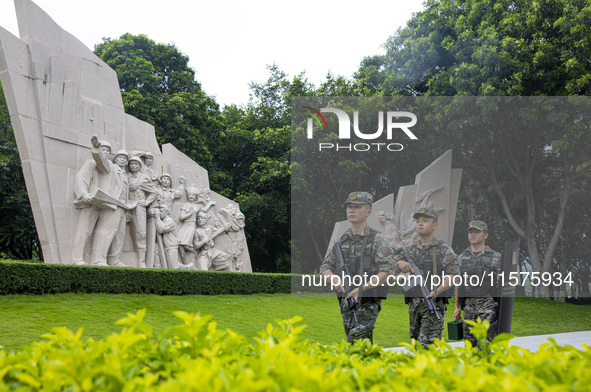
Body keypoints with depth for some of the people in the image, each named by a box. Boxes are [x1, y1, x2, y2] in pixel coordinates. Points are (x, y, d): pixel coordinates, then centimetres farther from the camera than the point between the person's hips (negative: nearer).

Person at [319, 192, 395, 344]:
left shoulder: (377, 240, -5)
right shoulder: (341, 241, 11)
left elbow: (387, 271, -15)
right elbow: (325, 268, 12)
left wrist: (362, 288, -23)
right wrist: (336, 280, -11)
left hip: (368, 304, -5)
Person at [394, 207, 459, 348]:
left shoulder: (444, 250, -1)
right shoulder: (410, 249, 13)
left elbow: (453, 276, -10)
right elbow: (394, 271, 10)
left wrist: (436, 291, -26)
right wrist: (400, 263, -14)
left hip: (434, 303, -5)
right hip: (414, 304, 5)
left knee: (426, 344, -12)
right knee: (415, 339, 14)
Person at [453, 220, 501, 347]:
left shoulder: (495, 257, 2)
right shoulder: (462, 257, 12)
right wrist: (457, 307, 12)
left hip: (488, 304, -4)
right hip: (468, 305, 4)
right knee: (470, 343, 7)